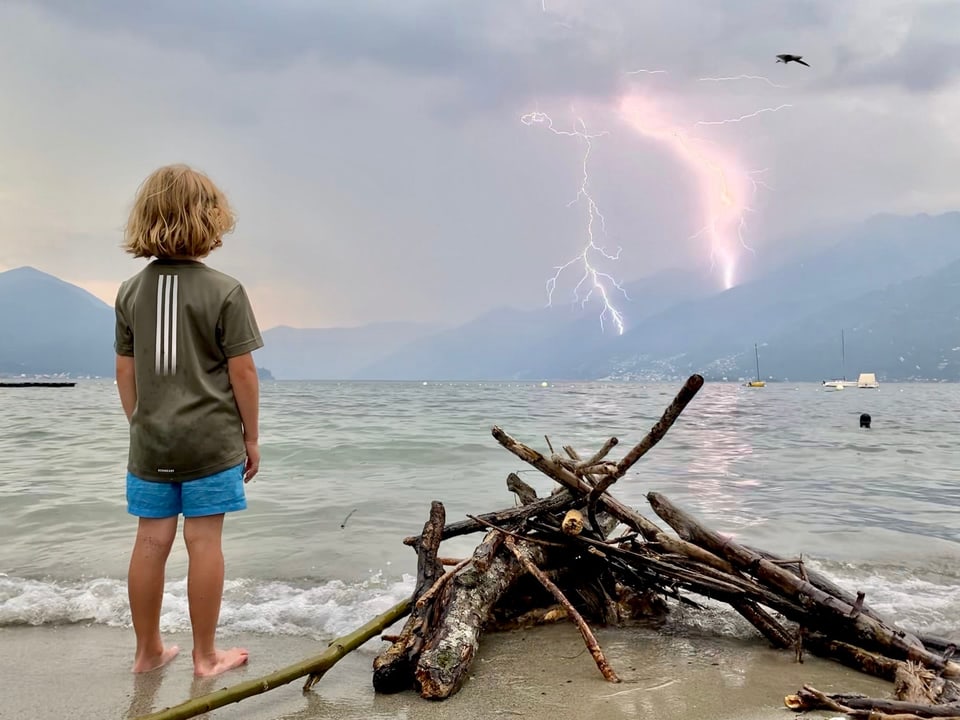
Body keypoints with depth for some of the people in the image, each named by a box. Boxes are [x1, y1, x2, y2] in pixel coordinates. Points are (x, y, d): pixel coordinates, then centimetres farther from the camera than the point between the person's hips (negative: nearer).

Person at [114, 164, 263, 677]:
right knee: (204, 542, 3)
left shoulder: (131, 292, 3)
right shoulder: (225, 291, -10)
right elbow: (242, 373, -9)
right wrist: (251, 438, 1)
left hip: (150, 440, 4)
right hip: (211, 439, -4)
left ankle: (148, 651, 24)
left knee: (151, 541, 10)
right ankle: (205, 656, 14)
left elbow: (125, 372, 8)